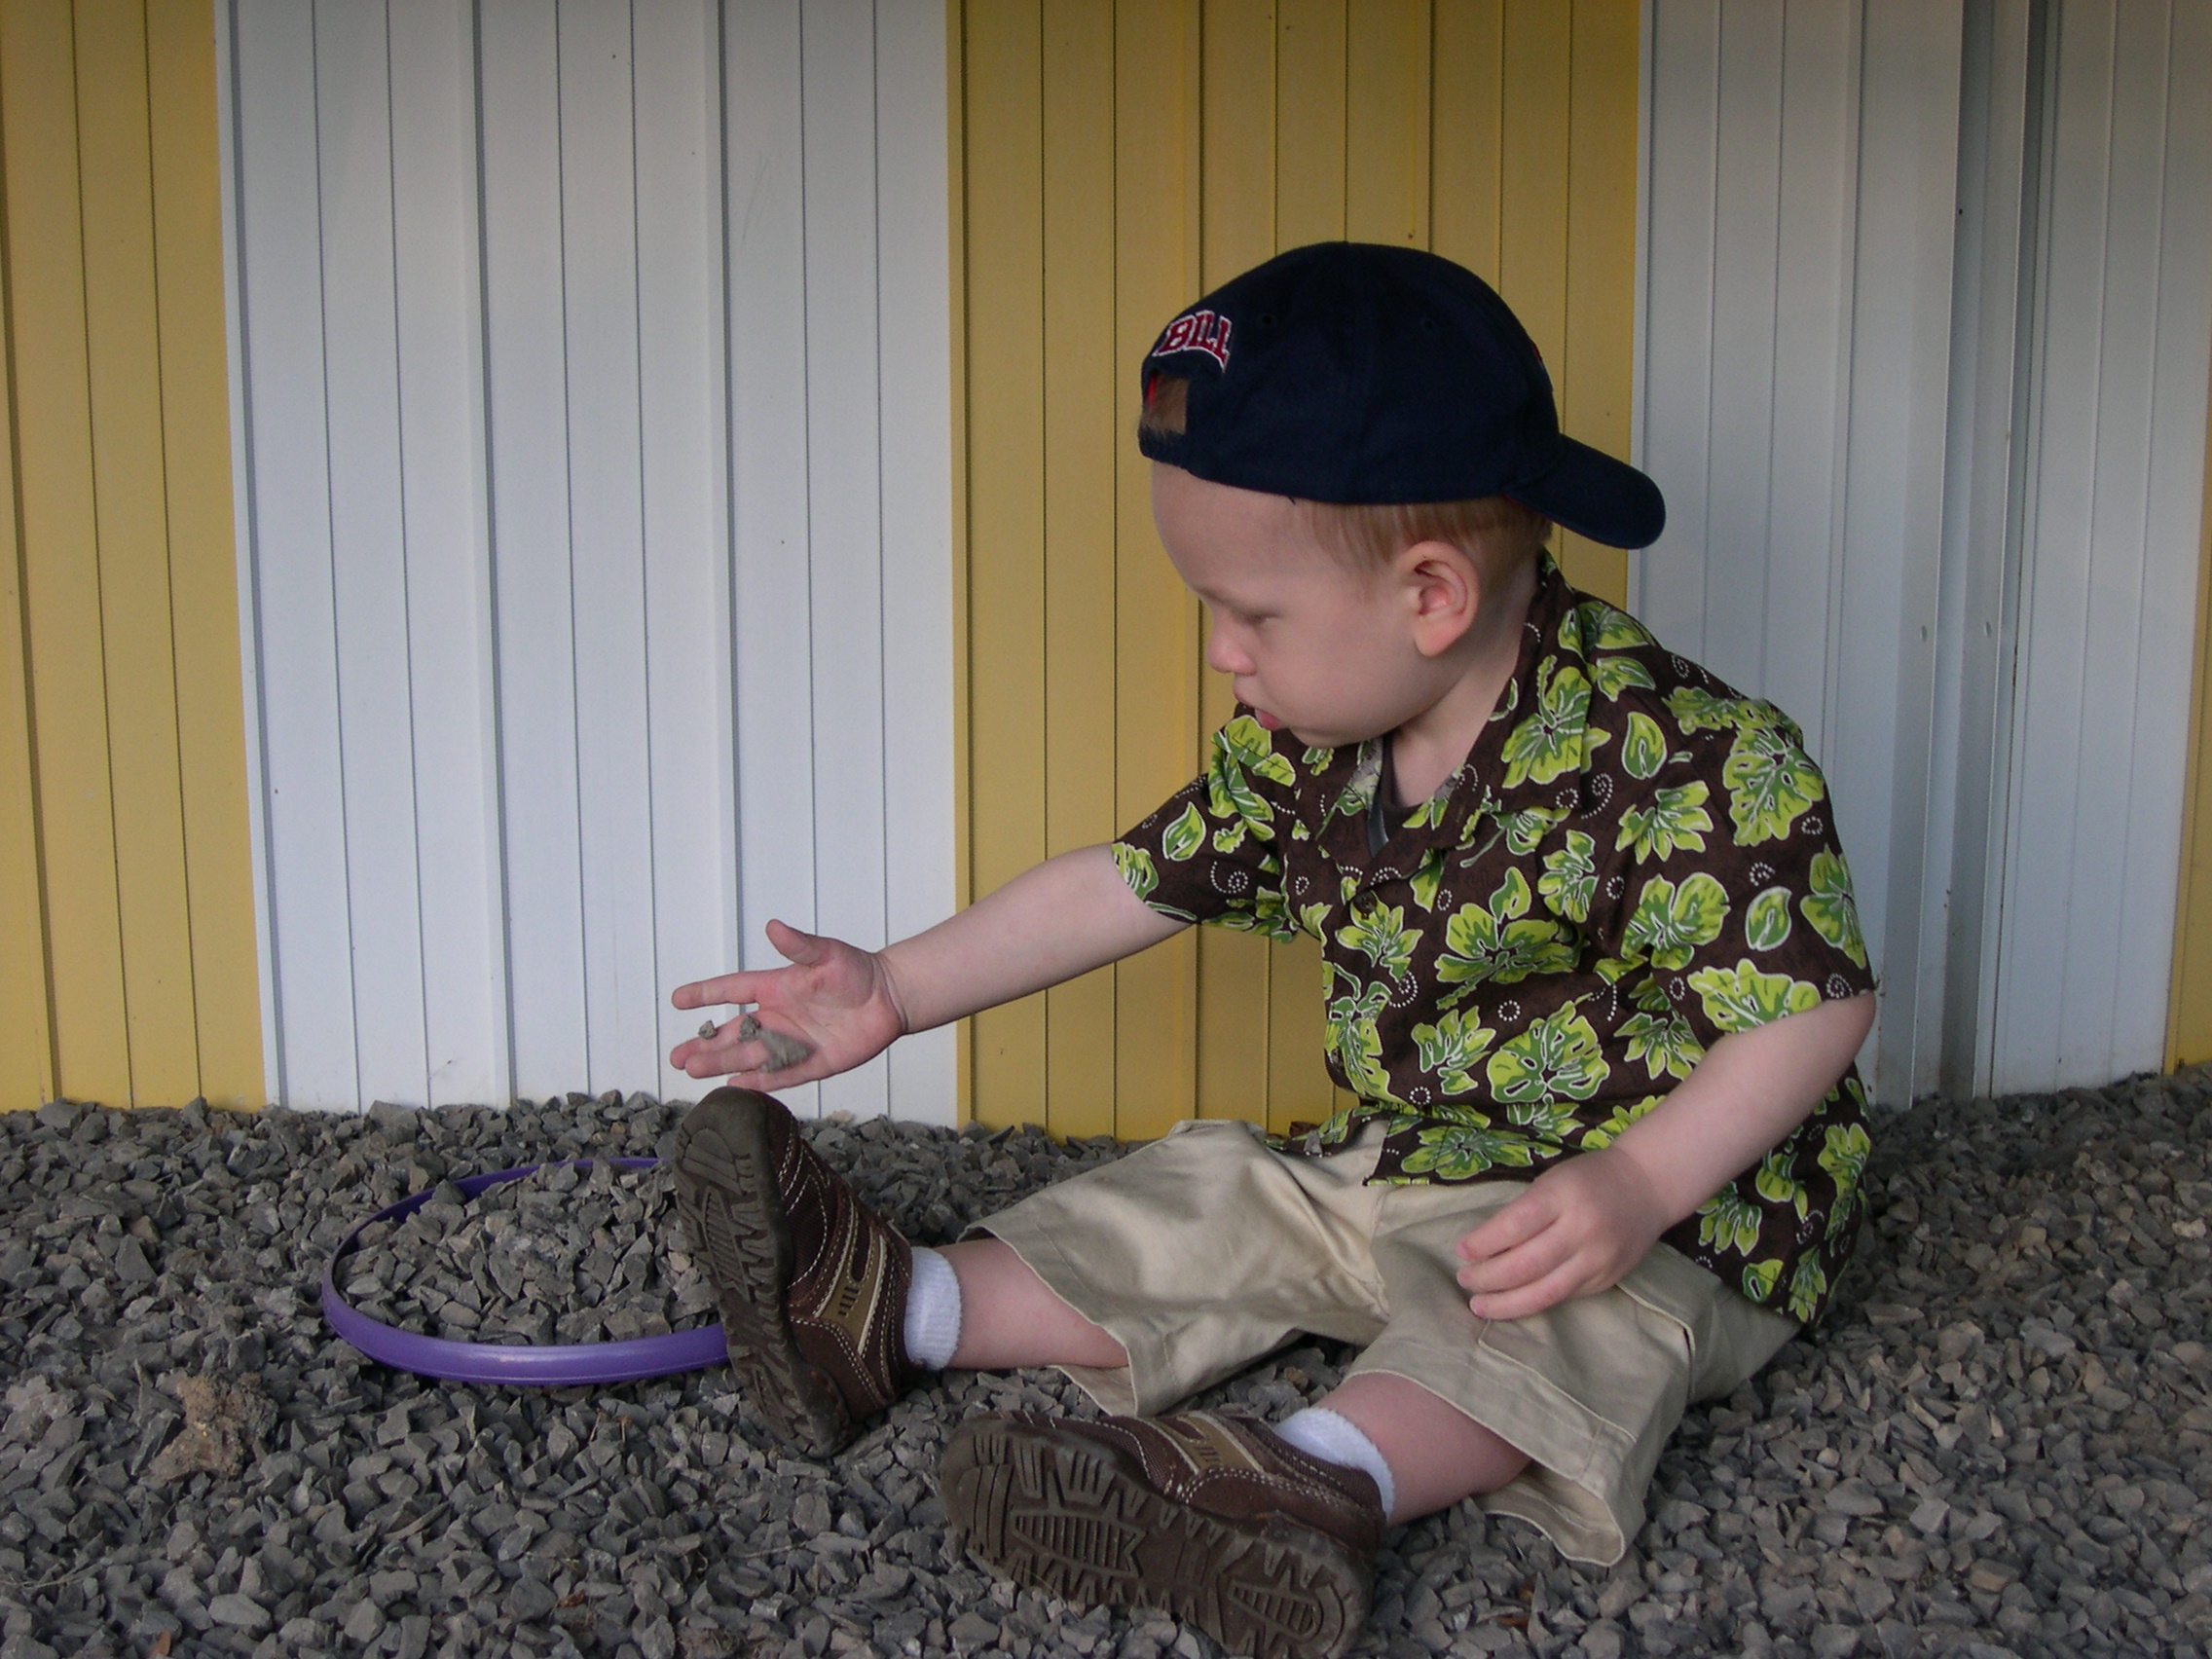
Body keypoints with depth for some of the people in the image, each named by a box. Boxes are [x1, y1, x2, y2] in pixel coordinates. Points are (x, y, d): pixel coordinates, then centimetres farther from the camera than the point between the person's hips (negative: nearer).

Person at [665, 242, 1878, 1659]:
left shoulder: (1686, 760, -24)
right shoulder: (1304, 748, -3)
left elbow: (1816, 1008, -23)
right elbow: (1132, 884, 5)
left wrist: (1638, 1188, -36)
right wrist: (901, 988, 2)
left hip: (1671, 1201, -7)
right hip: (1400, 1167, 7)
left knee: (1568, 1310, -35)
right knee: (1213, 1201, -1)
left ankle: (1331, 1479, -57)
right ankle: (898, 1314, -6)